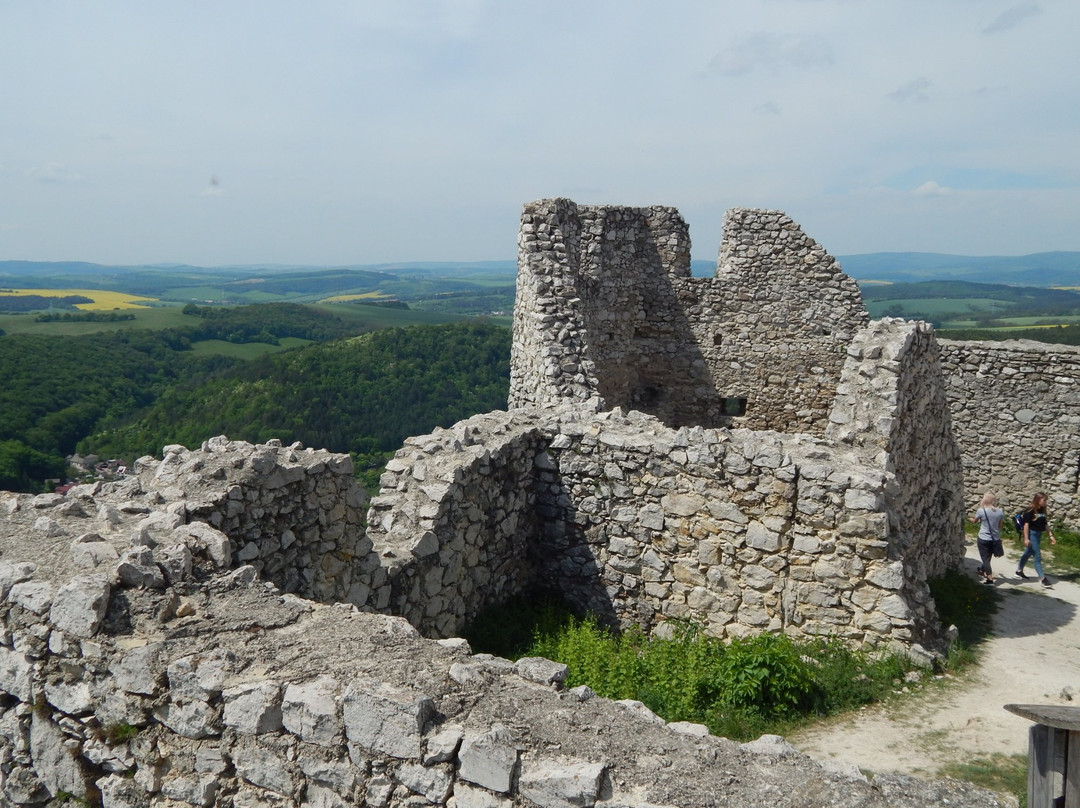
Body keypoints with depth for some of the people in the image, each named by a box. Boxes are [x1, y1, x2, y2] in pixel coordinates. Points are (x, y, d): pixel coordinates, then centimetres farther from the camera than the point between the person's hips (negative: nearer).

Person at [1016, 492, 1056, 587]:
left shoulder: (1042, 511, 8)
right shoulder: (1030, 510, -15)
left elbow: (1046, 525, 14)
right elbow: (1026, 524, -17)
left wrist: (1051, 536, 10)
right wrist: (1026, 538, -20)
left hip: (1039, 535, 8)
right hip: (1031, 534, -8)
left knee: (1028, 553, 20)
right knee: (1037, 556, -7)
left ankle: (1019, 570, 35)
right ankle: (1042, 577, -6)